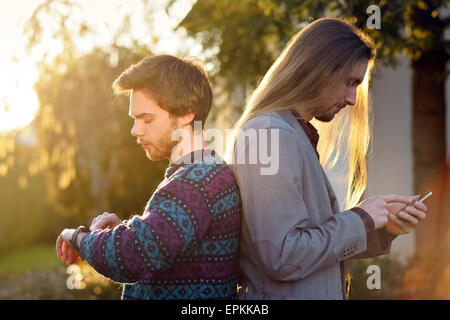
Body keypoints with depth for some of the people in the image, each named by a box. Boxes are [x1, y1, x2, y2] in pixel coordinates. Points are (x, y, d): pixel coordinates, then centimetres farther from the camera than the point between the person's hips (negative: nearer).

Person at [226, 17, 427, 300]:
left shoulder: (297, 135, 13)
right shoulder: (273, 136, -18)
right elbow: (283, 258, -24)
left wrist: (383, 228, 3)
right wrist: (359, 219, -14)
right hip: (281, 295, -10)